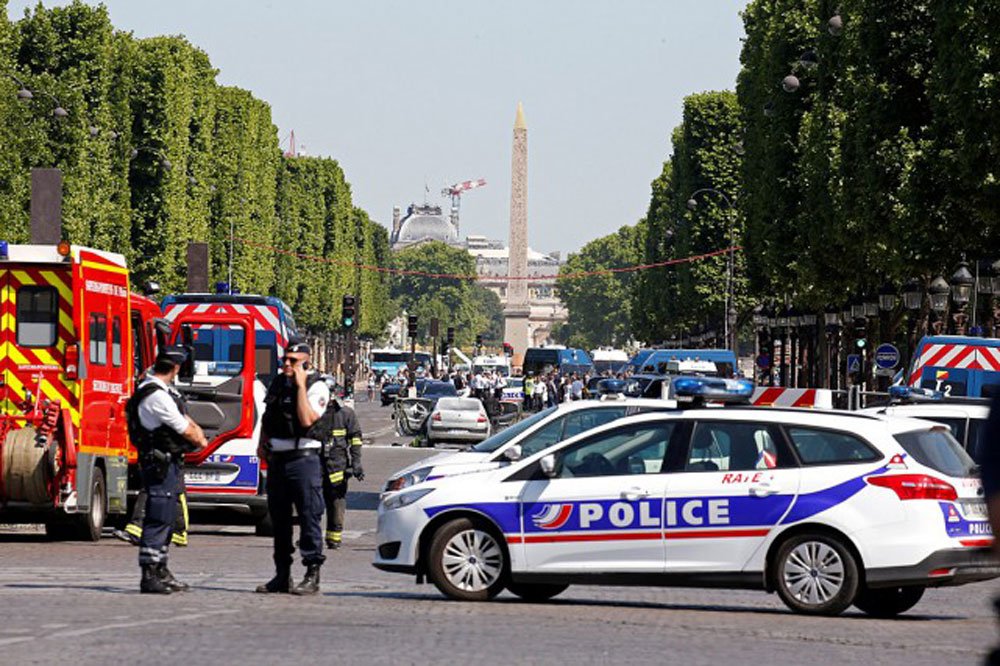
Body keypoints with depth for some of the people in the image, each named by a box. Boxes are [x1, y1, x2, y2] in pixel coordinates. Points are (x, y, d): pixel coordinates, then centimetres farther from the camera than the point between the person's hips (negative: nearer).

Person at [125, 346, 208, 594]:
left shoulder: (164, 391, 13)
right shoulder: (157, 396, -20)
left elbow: (185, 419, 16)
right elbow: (186, 431, -14)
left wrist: (196, 434, -3)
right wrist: (200, 441, 5)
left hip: (168, 463, 11)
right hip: (160, 462, -11)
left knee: (166, 518, 16)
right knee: (157, 519, -10)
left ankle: (161, 572, 24)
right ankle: (149, 576, -10)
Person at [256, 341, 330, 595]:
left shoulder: (316, 387, -7)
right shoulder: (277, 383, 14)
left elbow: (307, 419, -22)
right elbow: (267, 417, 25)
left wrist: (300, 385, -17)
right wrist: (262, 444, 10)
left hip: (303, 458, -7)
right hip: (277, 458, 7)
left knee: (309, 516, -7)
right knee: (279, 518, 10)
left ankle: (312, 575, -4)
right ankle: (282, 575, 17)